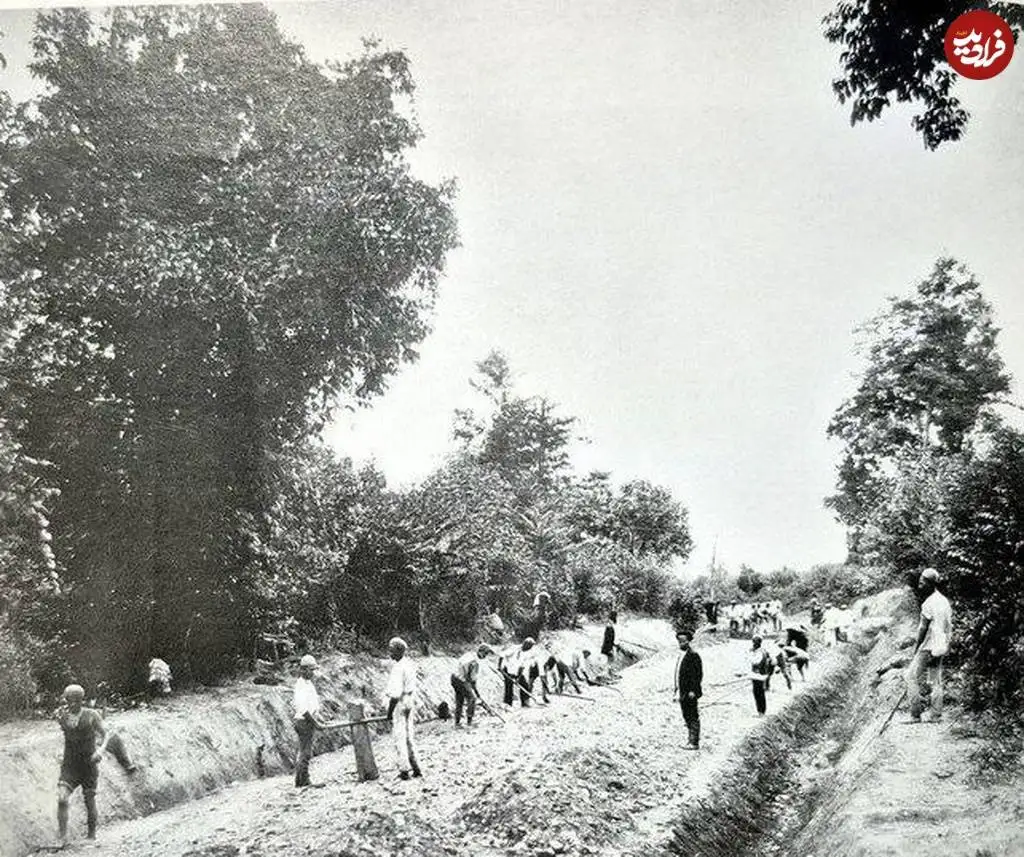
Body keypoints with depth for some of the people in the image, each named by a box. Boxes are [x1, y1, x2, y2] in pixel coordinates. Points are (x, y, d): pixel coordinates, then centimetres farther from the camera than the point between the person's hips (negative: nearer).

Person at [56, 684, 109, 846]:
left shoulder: (92, 715, -7)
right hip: (69, 766, 1)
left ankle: (91, 835, 27)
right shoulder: (62, 715, -2)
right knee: (62, 799, -17)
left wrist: (101, 749, -23)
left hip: (89, 765, -1)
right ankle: (63, 839, -7)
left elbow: (105, 735, -4)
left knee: (89, 802, 8)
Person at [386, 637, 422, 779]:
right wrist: (413, 703, 17)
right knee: (410, 735, 15)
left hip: (399, 702, -8)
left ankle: (404, 770, 3)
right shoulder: (411, 664, 5)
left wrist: (390, 710, -16)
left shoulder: (398, 668, -21)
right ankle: (415, 767, 19)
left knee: (400, 737, 0)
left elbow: (396, 692, -21)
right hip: (411, 700, 8)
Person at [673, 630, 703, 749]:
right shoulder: (681, 657, 18)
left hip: (690, 694, -9)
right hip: (682, 693, 9)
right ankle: (691, 740, 18)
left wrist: (693, 690, -19)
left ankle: (695, 743, -4)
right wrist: (677, 691, 17)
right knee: (687, 717, 12)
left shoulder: (693, 656, -9)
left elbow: (699, 674, -15)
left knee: (693, 718, -6)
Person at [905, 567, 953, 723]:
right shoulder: (944, 601, 10)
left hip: (928, 647, -8)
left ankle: (916, 714, -4)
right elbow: (949, 627, 15)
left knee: (912, 677, -2)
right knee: (936, 682, 11)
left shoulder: (929, 603, -16)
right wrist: (945, 645, 19)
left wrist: (917, 647, -4)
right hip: (941, 648, 8)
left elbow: (923, 628, -14)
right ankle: (936, 716, 11)